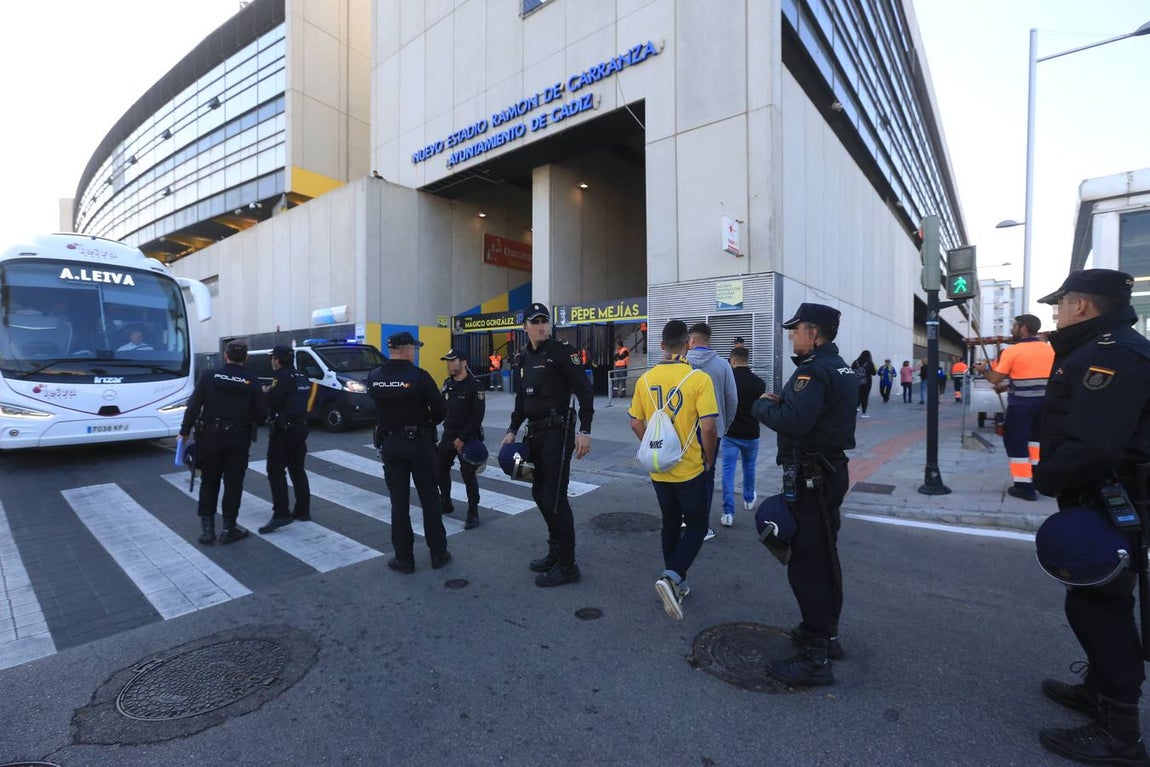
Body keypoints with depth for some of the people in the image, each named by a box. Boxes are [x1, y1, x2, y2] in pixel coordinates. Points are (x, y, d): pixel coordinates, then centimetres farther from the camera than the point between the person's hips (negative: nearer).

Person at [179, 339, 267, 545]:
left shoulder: (209, 376, -4)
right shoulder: (251, 382, -5)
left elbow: (193, 406, -6)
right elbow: (261, 414, -5)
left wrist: (185, 431, 2)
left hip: (210, 437, 1)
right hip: (238, 440, -1)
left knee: (209, 482, 14)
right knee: (233, 483, 7)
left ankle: (207, 528, 17)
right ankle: (228, 528, 11)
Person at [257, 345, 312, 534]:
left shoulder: (282, 376, -11)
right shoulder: (302, 377, 15)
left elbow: (273, 401, -18)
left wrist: (265, 392, 2)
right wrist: (272, 391, 15)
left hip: (283, 429, -9)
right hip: (300, 427, 9)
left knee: (276, 471, -6)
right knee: (297, 469, 13)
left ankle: (281, 514, -10)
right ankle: (302, 511, 16)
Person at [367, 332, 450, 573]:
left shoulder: (374, 377, -2)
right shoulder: (419, 376, -16)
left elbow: (374, 409, 5)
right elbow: (440, 409, -14)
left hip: (389, 443, 3)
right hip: (419, 442, -3)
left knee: (399, 501, 11)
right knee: (429, 499, 10)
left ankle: (404, 558, 17)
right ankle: (438, 553, 19)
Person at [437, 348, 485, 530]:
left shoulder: (474, 385, -13)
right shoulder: (447, 383, 7)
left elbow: (477, 415, -17)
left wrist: (462, 438, -17)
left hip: (468, 437, -7)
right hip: (448, 434, 7)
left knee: (468, 474, -3)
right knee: (440, 468, 14)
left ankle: (473, 514, 9)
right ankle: (445, 504, 33)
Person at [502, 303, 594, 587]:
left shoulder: (561, 351, -9)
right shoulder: (524, 358, 13)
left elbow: (584, 391, -14)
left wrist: (585, 431, -19)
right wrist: (512, 431, 13)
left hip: (558, 431, -8)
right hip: (535, 432, 8)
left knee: (554, 497, -6)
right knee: (540, 493, 15)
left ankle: (567, 565, 9)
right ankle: (556, 551, 33)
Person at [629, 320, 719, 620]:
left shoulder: (645, 379, -2)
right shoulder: (699, 379, -16)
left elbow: (636, 423, 3)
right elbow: (708, 427, -18)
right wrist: (709, 459, -1)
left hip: (659, 470, 5)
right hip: (690, 470, -4)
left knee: (670, 525, 19)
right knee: (697, 527, 12)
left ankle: (676, 584, 29)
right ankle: (671, 576, -5)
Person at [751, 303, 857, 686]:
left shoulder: (814, 370, -20)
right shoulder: (841, 368, 13)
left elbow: (793, 422, -31)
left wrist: (764, 405, -13)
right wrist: (782, 402, 2)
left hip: (810, 477, -11)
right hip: (831, 470, 11)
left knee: (806, 563, -4)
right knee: (824, 555, 21)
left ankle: (816, 657, 5)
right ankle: (826, 632, 37)